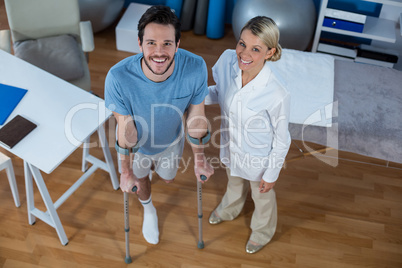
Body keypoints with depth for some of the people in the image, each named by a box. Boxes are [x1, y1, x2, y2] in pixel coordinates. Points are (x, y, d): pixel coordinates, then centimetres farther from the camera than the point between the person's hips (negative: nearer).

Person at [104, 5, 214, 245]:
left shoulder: (195, 68, -36)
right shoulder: (118, 77, -41)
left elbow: (196, 114, -19)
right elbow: (126, 127, -25)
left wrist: (199, 159, -7)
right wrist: (126, 172, -13)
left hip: (171, 140, 2)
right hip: (136, 144, -1)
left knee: (168, 178, 31)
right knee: (140, 178, 28)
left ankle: (159, 165, 70)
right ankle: (149, 211, 63)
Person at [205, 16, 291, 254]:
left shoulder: (277, 95, -40)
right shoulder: (228, 60, -25)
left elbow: (281, 141, -22)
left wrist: (271, 175, -10)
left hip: (258, 158, -4)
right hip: (231, 146, 5)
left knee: (262, 196, 28)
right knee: (234, 182, 37)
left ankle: (263, 232, 63)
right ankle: (229, 210, 73)